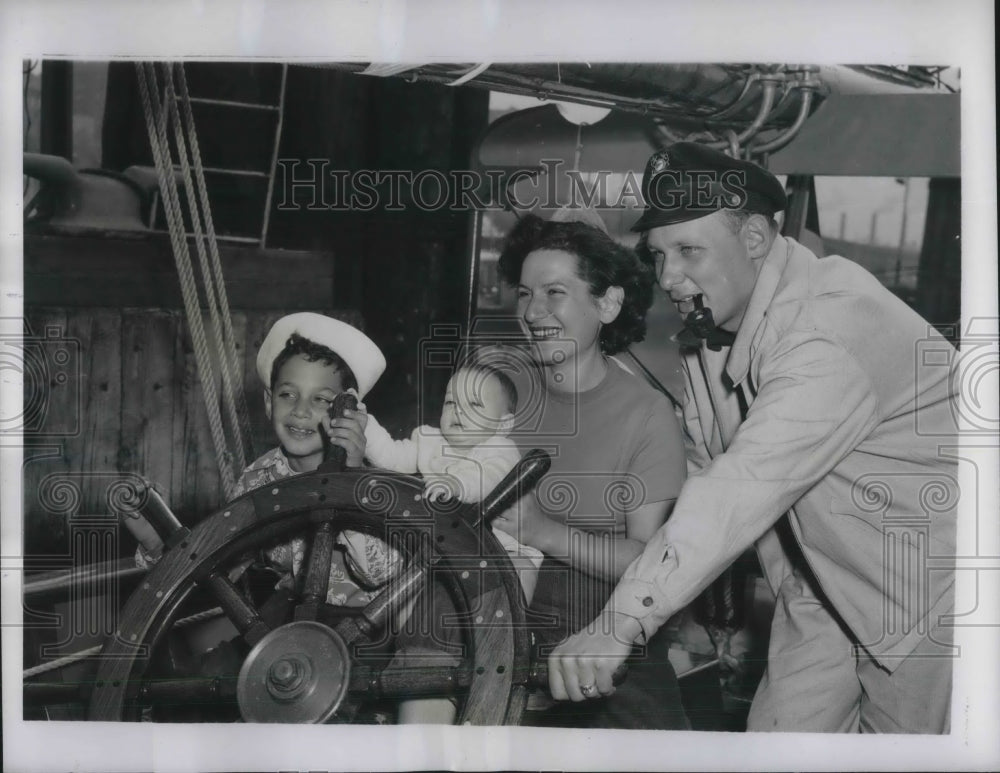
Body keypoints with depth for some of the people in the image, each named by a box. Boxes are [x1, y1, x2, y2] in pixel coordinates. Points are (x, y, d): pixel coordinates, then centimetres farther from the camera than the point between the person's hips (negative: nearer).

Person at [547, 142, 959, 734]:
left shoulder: (836, 326, -30)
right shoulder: (708, 333, 0)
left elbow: (747, 486, -39)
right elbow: (708, 476, 4)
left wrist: (623, 624, -43)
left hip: (928, 589, -7)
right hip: (825, 584, 7)